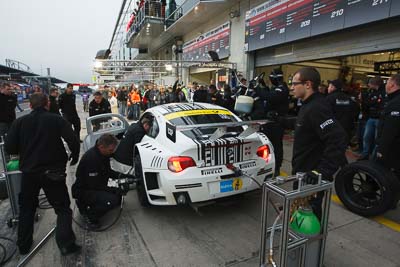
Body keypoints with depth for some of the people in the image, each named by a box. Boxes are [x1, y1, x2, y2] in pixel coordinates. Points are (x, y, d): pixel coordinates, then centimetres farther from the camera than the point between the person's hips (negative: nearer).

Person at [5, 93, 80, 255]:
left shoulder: (19, 122, -1)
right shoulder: (57, 120, -8)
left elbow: (9, 148, -3)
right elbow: (73, 141, -14)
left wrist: (25, 151, 17)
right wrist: (74, 157, 4)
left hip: (28, 172, 3)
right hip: (52, 172, -3)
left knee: (26, 208, 23)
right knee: (62, 208, 8)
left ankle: (23, 245, 34)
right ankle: (65, 244, -1)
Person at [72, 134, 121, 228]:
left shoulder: (103, 153, -2)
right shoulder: (91, 158, -30)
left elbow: (107, 171, 12)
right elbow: (94, 185, -27)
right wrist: (113, 190, -24)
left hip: (97, 187, 9)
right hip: (83, 191, -9)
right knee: (111, 200, -29)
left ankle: (88, 205, 15)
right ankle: (91, 215, -3)